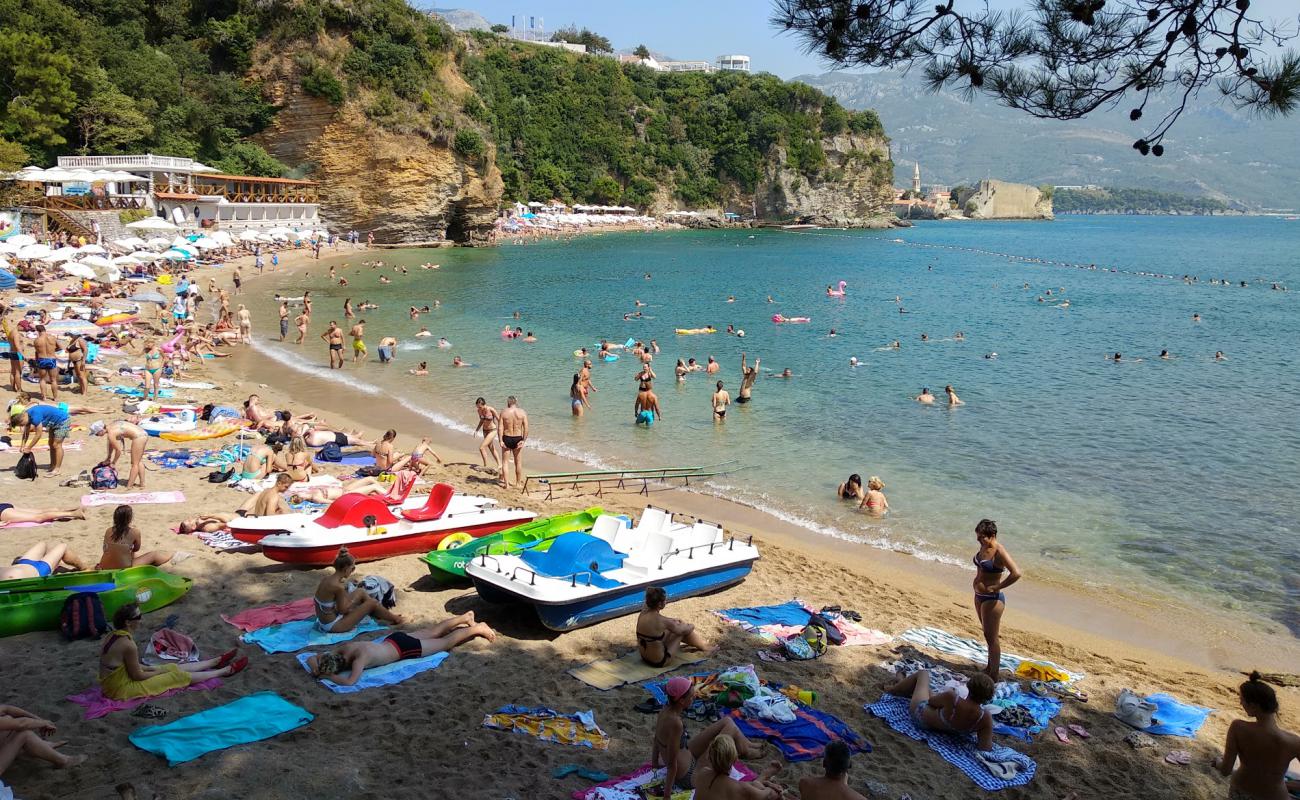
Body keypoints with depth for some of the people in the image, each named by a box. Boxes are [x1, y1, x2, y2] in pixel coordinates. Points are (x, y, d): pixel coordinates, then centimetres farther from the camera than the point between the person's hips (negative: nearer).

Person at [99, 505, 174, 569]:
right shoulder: (134, 531, -13)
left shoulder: (108, 531, -1)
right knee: (154, 555, 10)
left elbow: (106, 549, 14)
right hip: (124, 569, -6)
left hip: (105, 568, 6)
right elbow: (136, 549, 4)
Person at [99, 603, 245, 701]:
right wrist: (157, 672, -2)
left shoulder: (113, 635, 0)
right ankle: (227, 670, 16)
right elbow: (137, 676, -19)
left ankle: (217, 661, 37)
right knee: (179, 676, 2)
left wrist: (149, 668, 9)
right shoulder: (128, 644, -29)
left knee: (174, 668, 19)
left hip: (117, 681, 9)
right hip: (122, 689, -9)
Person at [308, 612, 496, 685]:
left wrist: (327, 676, -37)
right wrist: (316, 666, -26)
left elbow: (350, 681, -51)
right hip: (394, 639, 7)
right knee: (432, 632, 28)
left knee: (447, 642, 12)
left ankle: (478, 628, 28)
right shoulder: (345, 647, -17)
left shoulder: (360, 656, -38)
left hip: (405, 647, -7)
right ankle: (466, 617, 46)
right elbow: (312, 658, -4)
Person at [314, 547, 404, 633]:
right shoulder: (338, 586, -28)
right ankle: (394, 619, 25)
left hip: (324, 621, 9)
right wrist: (353, 600, -4)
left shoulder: (326, 579, -2)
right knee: (372, 603, 0)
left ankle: (382, 616, 34)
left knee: (361, 592, 17)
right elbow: (343, 610, -19)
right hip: (333, 626, -9)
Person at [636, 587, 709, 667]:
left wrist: (675, 621, 23)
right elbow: (679, 630, -6)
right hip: (659, 661, -7)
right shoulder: (661, 621, -26)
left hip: (645, 658, 7)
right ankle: (703, 645, 34)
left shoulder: (643, 613, -7)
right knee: (684, 630, 7)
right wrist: (691, 626, 14)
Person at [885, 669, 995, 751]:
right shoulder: (986, 718, -36)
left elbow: (930, 701, -20)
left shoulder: (951, 698, -42)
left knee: (923, 673, 23)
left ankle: (890, 690, 46)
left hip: (921, 712, -4)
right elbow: (985, 747, -29)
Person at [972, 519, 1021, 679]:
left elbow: (1016, 573, -33)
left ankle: (993, 676, 7)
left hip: (992, 599, -9)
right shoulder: (984, 547, 4)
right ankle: (990, 667, 35)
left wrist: (997, 587, -24)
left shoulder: (999, 552, -22)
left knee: (991, 638, -2)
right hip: (979, 596, 9)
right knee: (988, 635, 21)